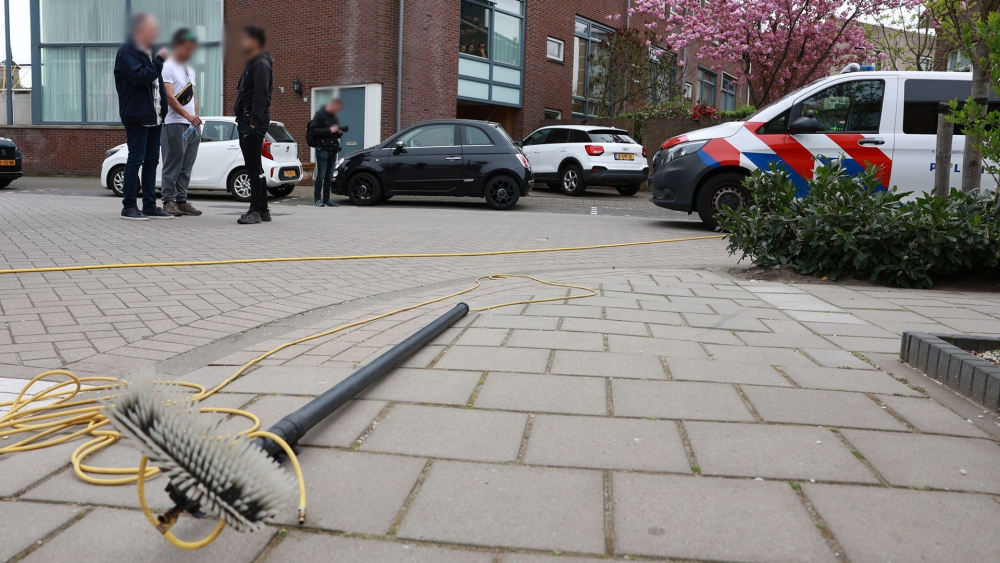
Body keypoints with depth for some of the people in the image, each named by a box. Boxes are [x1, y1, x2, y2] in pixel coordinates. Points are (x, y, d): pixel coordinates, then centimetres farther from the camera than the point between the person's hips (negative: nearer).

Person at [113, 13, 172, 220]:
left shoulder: (148, 52, 19)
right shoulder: (127, 51, -9)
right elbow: (139, 77, -22)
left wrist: (163, 108, 10)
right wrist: (159, 61, -15)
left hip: (153, 116, 9)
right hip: (136, 116, -9)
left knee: (152, 161, 9)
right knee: (136, 160, -6)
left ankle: (149, 205, 15)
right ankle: (128, 206, 1)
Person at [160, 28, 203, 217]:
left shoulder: (190, 70, 19)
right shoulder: (168, 68, -7)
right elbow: (169, 97, -17)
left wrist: (197, 118, 14)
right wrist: (187, 115, -27)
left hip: (192, 125, 8)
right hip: (174, 124, -8)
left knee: (186, 166, 7)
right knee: (172, 165, -5)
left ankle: (181, 201, 11)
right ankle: (168, 201, 0)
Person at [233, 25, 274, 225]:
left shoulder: (261, 64, -9)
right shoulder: (252, 64, 23)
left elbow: (260, 95, -18)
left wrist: (253, 122, -24)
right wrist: (244, 122, 17)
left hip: (253, 122, -10)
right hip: (246, 120, 10)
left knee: (253, 167, -10)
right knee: (254, 167, 11)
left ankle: (256, 211, -9)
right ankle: (262, 210, 16)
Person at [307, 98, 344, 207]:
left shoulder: (333, 117, 19)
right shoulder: (320, 115, -3)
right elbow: (313, 131, -13)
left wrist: (339, 132, 4)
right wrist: (329, 130, -17)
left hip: (333, 150, 7)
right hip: (322, 149, -7)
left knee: (329, 176, 6)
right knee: (321, 175, -6)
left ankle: (326, 199, 10)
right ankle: (318, 199, -1)